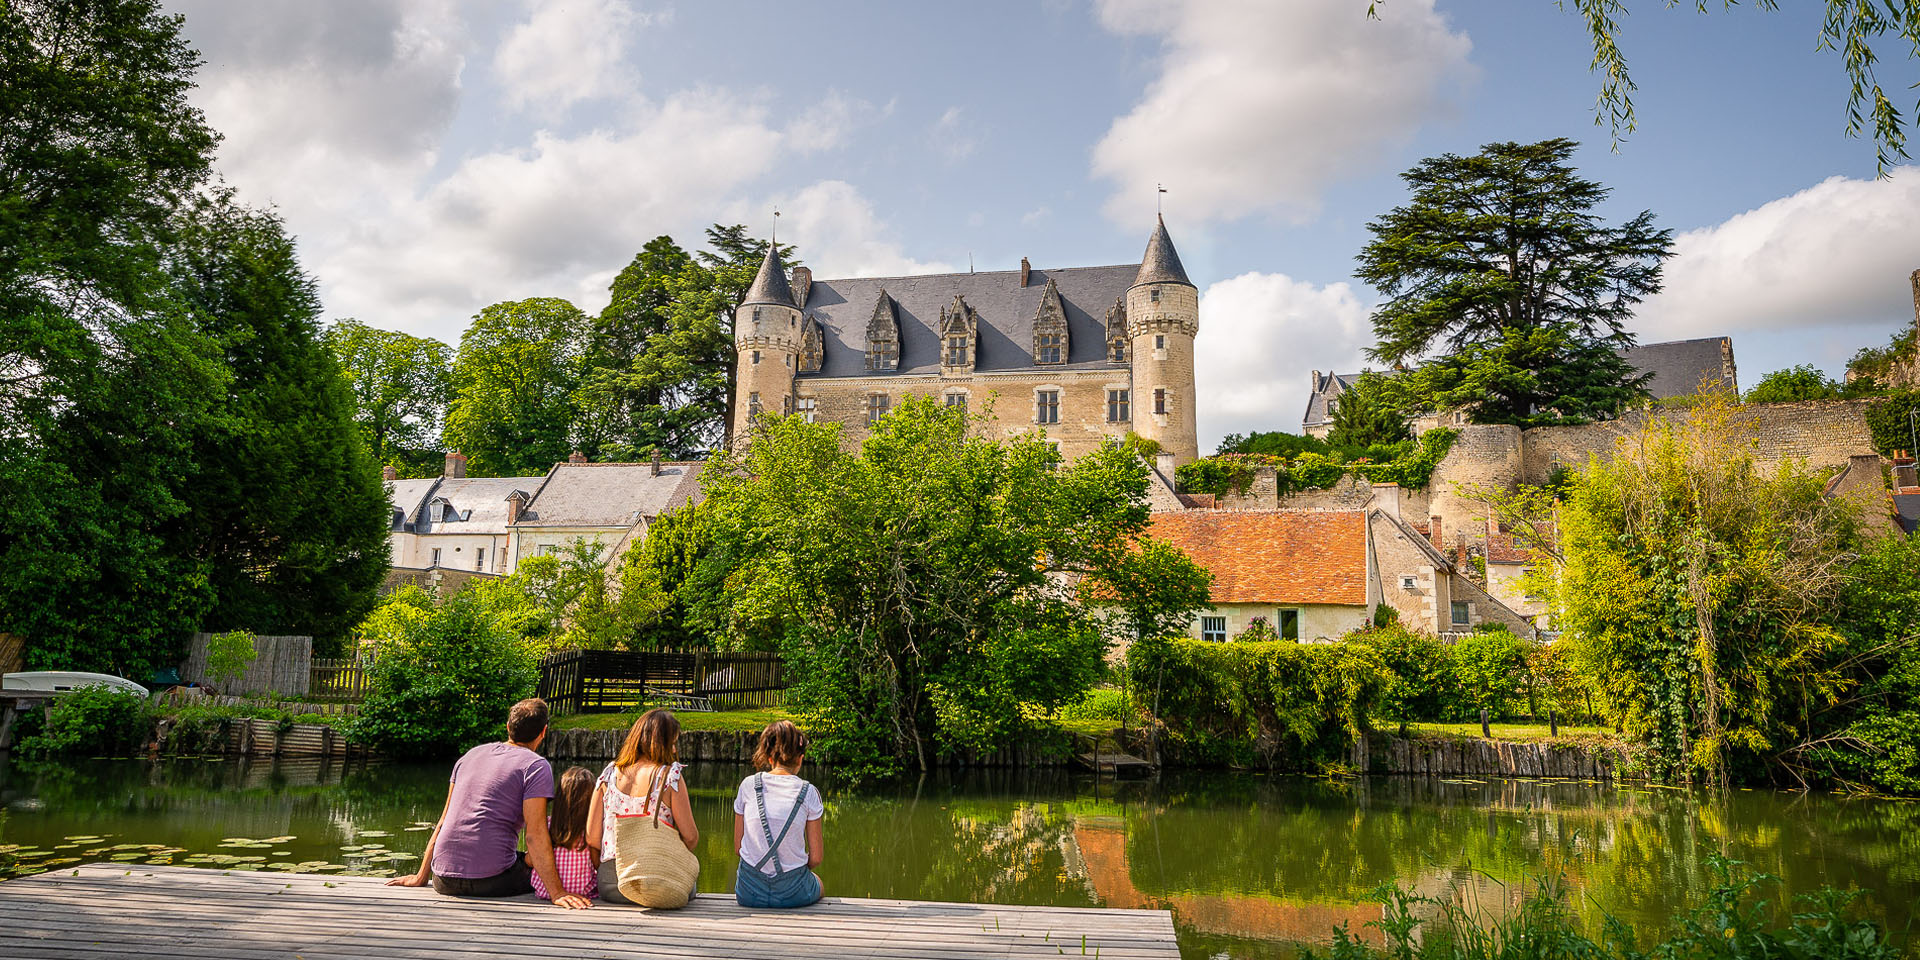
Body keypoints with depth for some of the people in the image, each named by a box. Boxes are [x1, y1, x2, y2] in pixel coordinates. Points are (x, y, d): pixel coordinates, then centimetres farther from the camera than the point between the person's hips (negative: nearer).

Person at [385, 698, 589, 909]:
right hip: (491, 880, -6)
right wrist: (557, 893, -15)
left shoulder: (472, 754, 17)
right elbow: (535, 836, -13)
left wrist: (421, 877, 25)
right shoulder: (537, 766, -3)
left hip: (443, 881, 6)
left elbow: (443, 821, 20)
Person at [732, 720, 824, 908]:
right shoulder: (808, 792, -8)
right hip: (792, 893, -1)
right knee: (817, 882, 34)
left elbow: (738, 848, 3)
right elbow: (816, 857, -3)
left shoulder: (748, 785, -3)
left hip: (748, 893, 2)